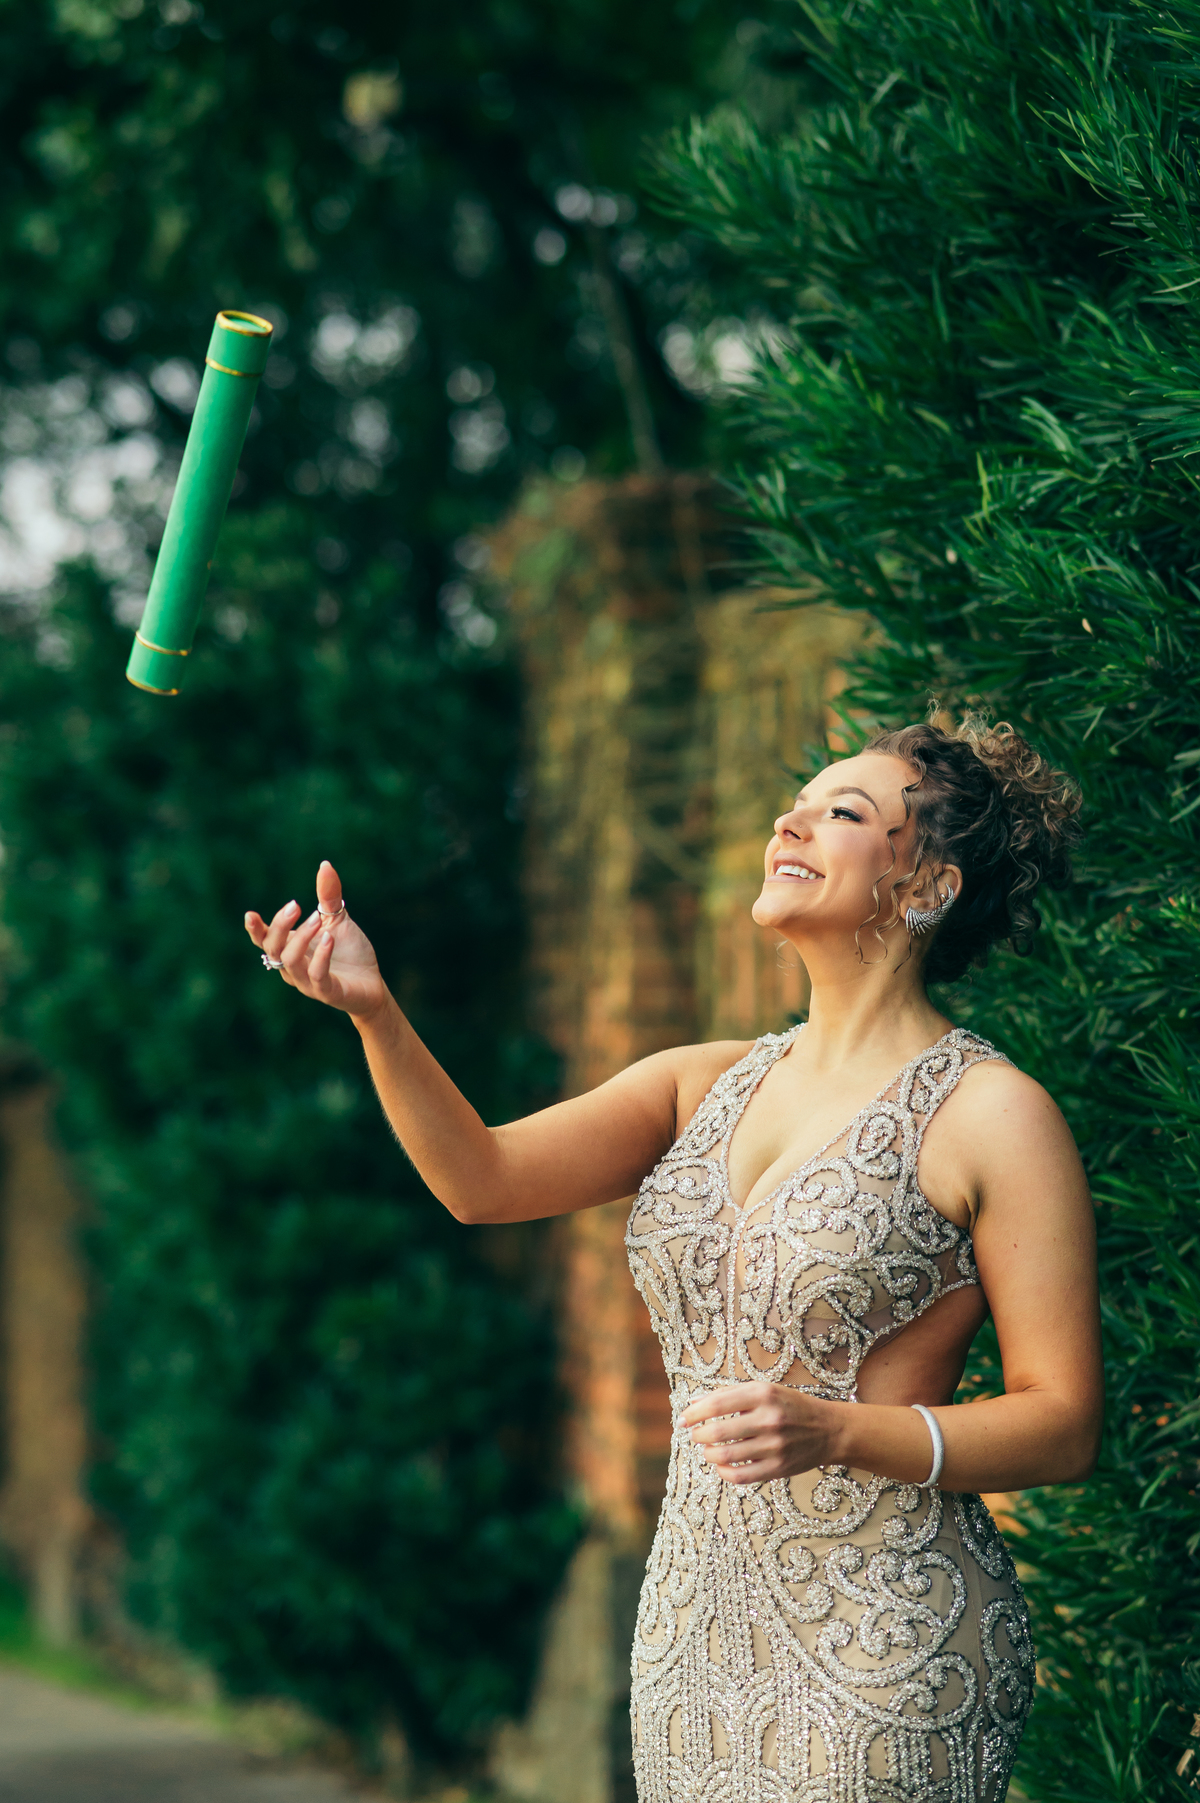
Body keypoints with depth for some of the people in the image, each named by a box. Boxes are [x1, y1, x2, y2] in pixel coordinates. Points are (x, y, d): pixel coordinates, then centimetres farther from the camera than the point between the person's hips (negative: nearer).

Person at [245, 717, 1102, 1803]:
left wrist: (838, 1433, -23)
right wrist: (375, 1014, -18)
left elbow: (1064, 1426, -9)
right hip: (696, 1622, 6)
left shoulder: (992, 1114, -8)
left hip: (879, 1639, -6)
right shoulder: (708, 1085, 10)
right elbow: (482, 1179, -2)